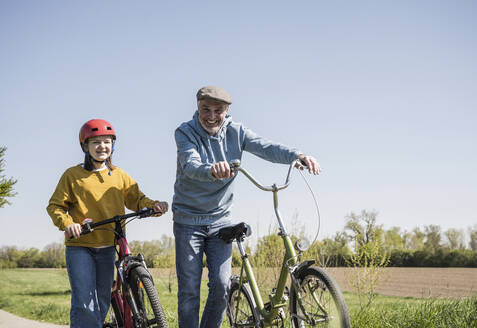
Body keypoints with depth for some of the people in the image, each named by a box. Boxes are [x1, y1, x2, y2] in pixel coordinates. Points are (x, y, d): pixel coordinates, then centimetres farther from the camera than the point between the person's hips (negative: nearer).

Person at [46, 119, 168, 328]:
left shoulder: (120, 176, 11)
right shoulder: (72, 175, 2)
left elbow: (136, 199, 9)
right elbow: (55, 206, 2)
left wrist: (153, 205, -12)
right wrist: (67, 223, -18)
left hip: (107, 247, 3)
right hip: (79, 246, -3)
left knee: (101, 304, 8)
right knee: (84, 304, -11)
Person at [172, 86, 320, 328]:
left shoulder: (235, 132, -2)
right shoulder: (186, 132, -12)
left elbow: (267, 147, -16)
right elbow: (190, 165, -31)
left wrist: (298, 156, -36)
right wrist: (211, 170, -54)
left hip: (220, 220, 3)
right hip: (188, 219, -2)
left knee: (221, 285, -6)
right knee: (189, 289, -4)